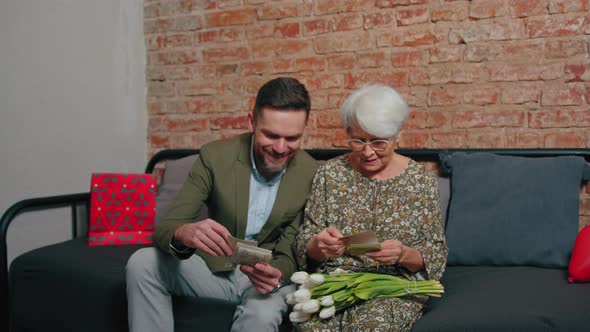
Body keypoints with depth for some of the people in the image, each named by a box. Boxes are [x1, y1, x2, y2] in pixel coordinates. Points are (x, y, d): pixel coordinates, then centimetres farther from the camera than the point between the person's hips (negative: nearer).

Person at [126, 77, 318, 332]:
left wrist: (277, 274, -33)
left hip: (270, 275, -2)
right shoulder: (215, 156, -13)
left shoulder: (313, 175, -13)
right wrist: (185, 234, -43)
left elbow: (291, 253, -8)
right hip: (216, 269, 2)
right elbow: (166, 227, -18)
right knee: (142, 263, -21)